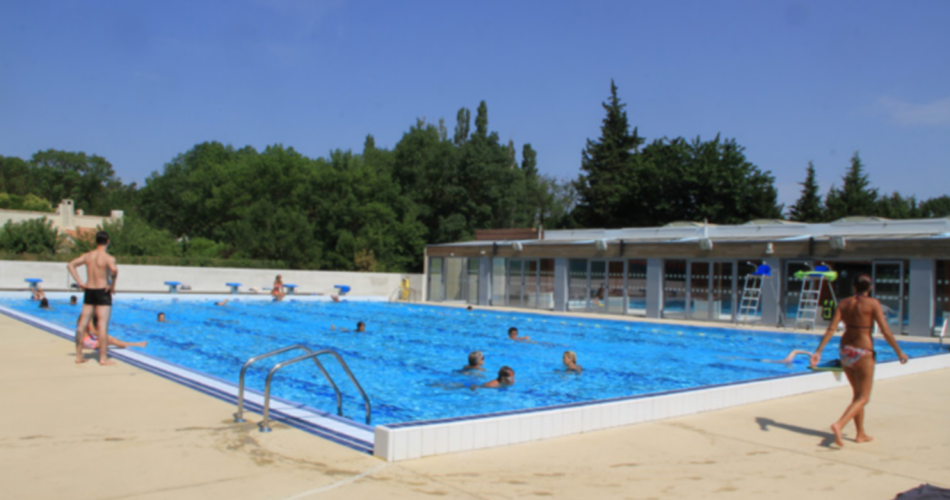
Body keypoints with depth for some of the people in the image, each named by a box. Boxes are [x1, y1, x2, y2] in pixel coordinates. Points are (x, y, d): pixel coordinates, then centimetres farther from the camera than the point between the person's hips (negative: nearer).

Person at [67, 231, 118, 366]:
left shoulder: (87, 255, 7)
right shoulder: (108, 258, -12)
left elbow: (71, 265, 8)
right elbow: (114, 270, -31)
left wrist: (79, 282, 5)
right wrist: (112, 284, -16)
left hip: (89, 291, 6)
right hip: (102, 293, -6)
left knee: (82, 325, 11)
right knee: (103, 325, -5)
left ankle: (79, 355, 17)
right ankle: (103, 358, -4)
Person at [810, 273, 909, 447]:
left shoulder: (844, 303, 4)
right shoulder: (873, 304, -9)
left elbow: (831, 328, -4)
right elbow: (885, 332, -11)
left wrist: (818, 351, -5)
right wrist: (899, 352, 2)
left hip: (845, 351, 6)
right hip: (863, 353, -6)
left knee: (858, 394, 20)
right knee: (863, 398, 0)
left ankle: (861, 434, 26)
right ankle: (839, 425, -21)